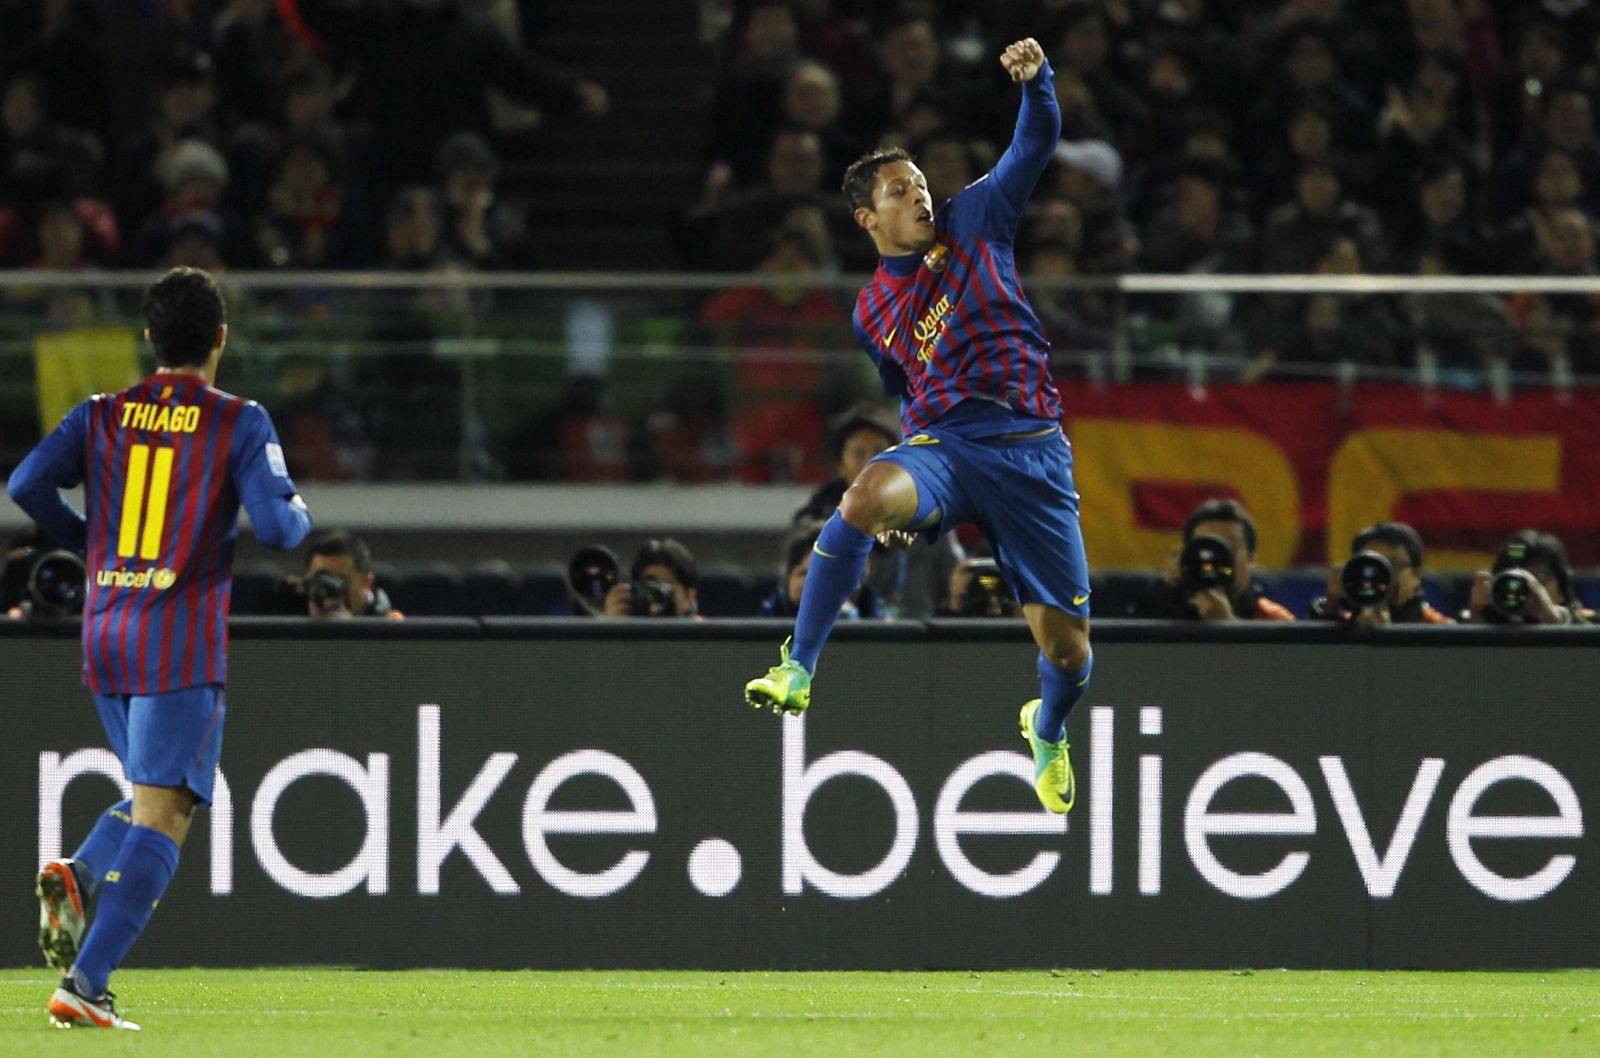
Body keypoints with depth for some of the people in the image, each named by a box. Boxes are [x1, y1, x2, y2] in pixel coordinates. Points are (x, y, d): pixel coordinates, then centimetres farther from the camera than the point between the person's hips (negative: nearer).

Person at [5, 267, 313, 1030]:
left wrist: (90, 542, 14)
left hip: (105, 636, 5)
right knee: (162, 815, -6)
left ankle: (78, 876, -7)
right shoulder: (239, 423, -4)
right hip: (184, 639, -5)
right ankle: (85, 982, -18)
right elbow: (275, 527, -12)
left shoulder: (102, 416, 7)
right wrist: (301, 516, 12)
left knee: (156, 797, 23)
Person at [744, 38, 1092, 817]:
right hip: (941, 446, 1)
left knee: (1067, 649, -1)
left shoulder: (975, 223, 10)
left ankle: (1048, 733, 37)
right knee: (867, 496, -37)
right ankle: (798, 673, -32)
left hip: (1032, 452, -1)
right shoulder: (872, 312, 17)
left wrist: (1034, 80, -17)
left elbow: (1036, 141, 2)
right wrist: (904, 489, 24)